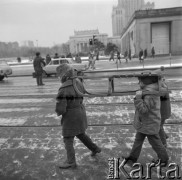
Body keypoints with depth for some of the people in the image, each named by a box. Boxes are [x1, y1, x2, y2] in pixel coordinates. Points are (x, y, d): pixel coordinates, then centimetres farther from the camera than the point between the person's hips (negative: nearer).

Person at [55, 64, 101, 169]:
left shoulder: (63, 89, -26)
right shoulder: (78, 82, -2)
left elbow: (60, 108, -25)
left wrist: (59, 113, -3)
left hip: (71, 116, -8)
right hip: (80, 111, 8)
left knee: (68, 140, 10)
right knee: (80, 134, 28)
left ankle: (71, 162, 24)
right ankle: (95, 149, 40)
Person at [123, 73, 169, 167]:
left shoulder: (150, 96, -30)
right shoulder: (147, 91, 1)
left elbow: (143, 109, -32)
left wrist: (138, 98, -32)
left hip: (150, 125, -9)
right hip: (143, 123, 9)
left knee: (155, 143, 12)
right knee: (138, 140, 19)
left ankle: (164, 159, 34)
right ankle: (133, 157, 33)